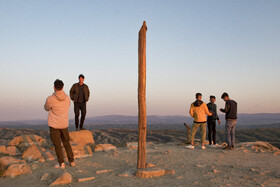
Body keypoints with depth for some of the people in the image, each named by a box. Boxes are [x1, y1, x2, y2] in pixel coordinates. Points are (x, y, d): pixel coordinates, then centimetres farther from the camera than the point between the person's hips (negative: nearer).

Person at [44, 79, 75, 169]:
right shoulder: (67, 98, -2)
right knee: (66, 143, 17)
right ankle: (71, 161, 19)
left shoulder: (50, 99, -16)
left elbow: (46, 108, 6)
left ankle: (61, 163, 8)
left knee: (57, 144, 6)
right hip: (64, 124, 4)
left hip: (54, 125, -4)